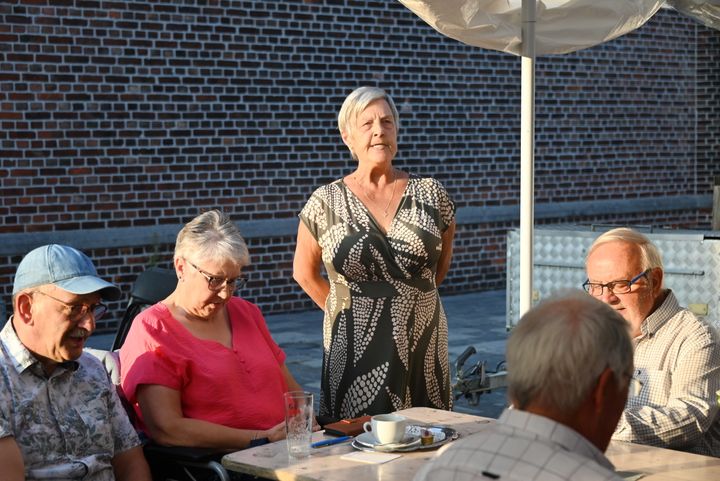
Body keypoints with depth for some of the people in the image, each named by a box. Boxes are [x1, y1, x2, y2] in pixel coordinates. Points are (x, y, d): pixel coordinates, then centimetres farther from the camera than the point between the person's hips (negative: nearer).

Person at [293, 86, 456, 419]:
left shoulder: (430, 195, 2)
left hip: (424, 351, 2)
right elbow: (304, 273, 10)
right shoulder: (326, 203, -2)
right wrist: (349, 310, 9)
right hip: (355, 353, -1)